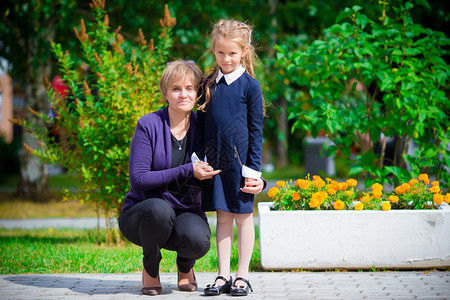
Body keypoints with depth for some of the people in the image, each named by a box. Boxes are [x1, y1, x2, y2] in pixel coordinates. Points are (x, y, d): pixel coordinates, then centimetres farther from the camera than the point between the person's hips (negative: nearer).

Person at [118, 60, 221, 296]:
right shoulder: (149, 125, -11)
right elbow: (138, 180, -16)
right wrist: (187, 171, -23)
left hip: (186, 211, 2)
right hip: (141, 212, -2)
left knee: (198, 240, -33)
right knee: (159, 209, -38)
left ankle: (185, 267, 7)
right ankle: (150, 269, -6)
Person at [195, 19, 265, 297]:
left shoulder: (249, 85, -5)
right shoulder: (209, 84, 7)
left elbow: (256, 130, -4)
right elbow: (201, 123, 13)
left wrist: (254, 168, -7)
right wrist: (198, 159, 7)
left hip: (239, 159, -4)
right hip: (216, 159, 4)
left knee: (243, 216, 4)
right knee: (223, 216, 8)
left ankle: (242, 276, 12)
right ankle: (223, 276, 13)